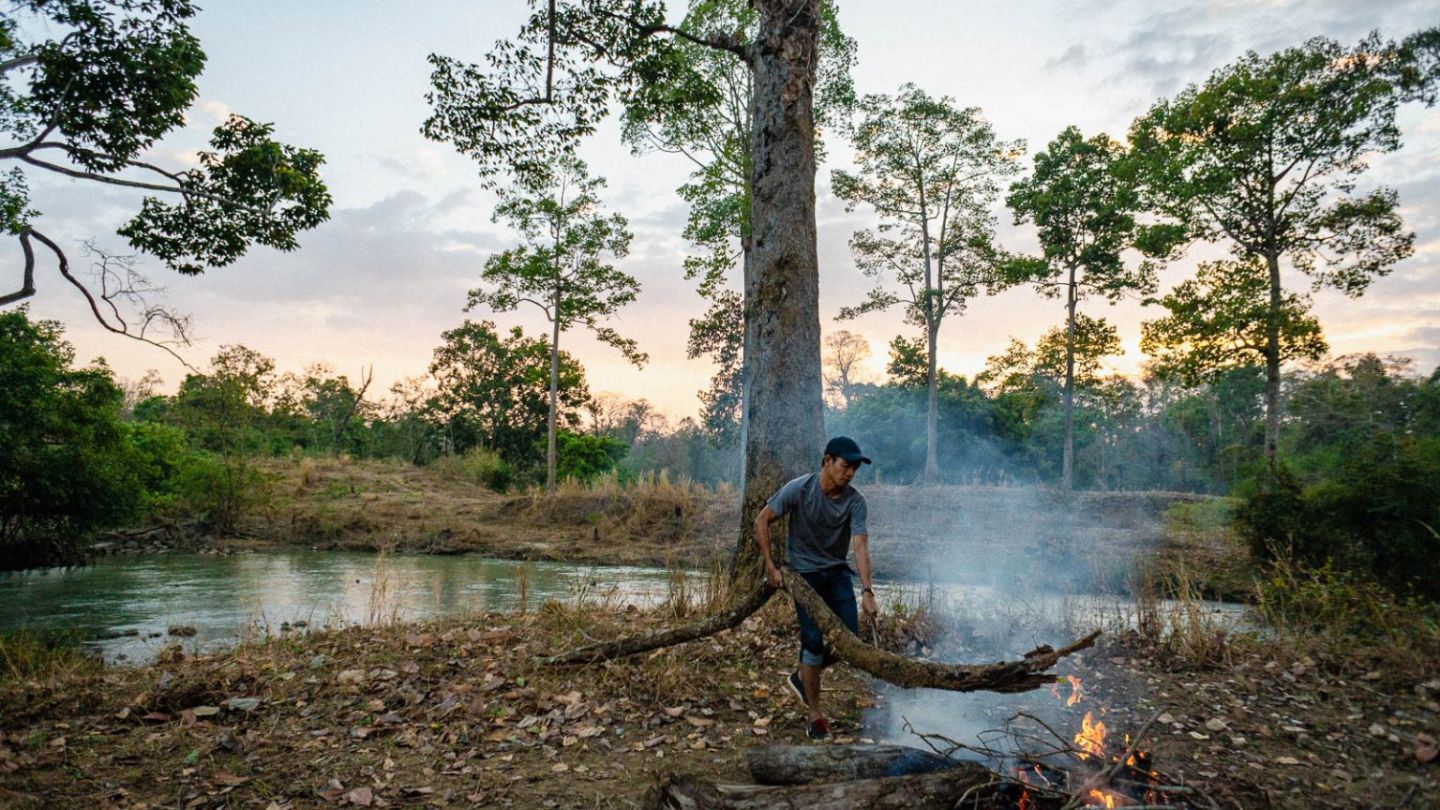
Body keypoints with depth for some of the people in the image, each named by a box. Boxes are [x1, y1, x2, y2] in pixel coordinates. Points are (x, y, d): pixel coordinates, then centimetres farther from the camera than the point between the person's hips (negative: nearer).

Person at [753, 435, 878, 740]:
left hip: (837, 573, 4)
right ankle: (815, 713, 6)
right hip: (804, 574, -3)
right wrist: (770, 566, -11)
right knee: (813, 640, -10)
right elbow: (761, 520, -10)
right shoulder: (799, 489, -18)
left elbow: (860, 545, -20)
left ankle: (802, 676, 24)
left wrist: (867, 591, -30)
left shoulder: (855, 501, -12)